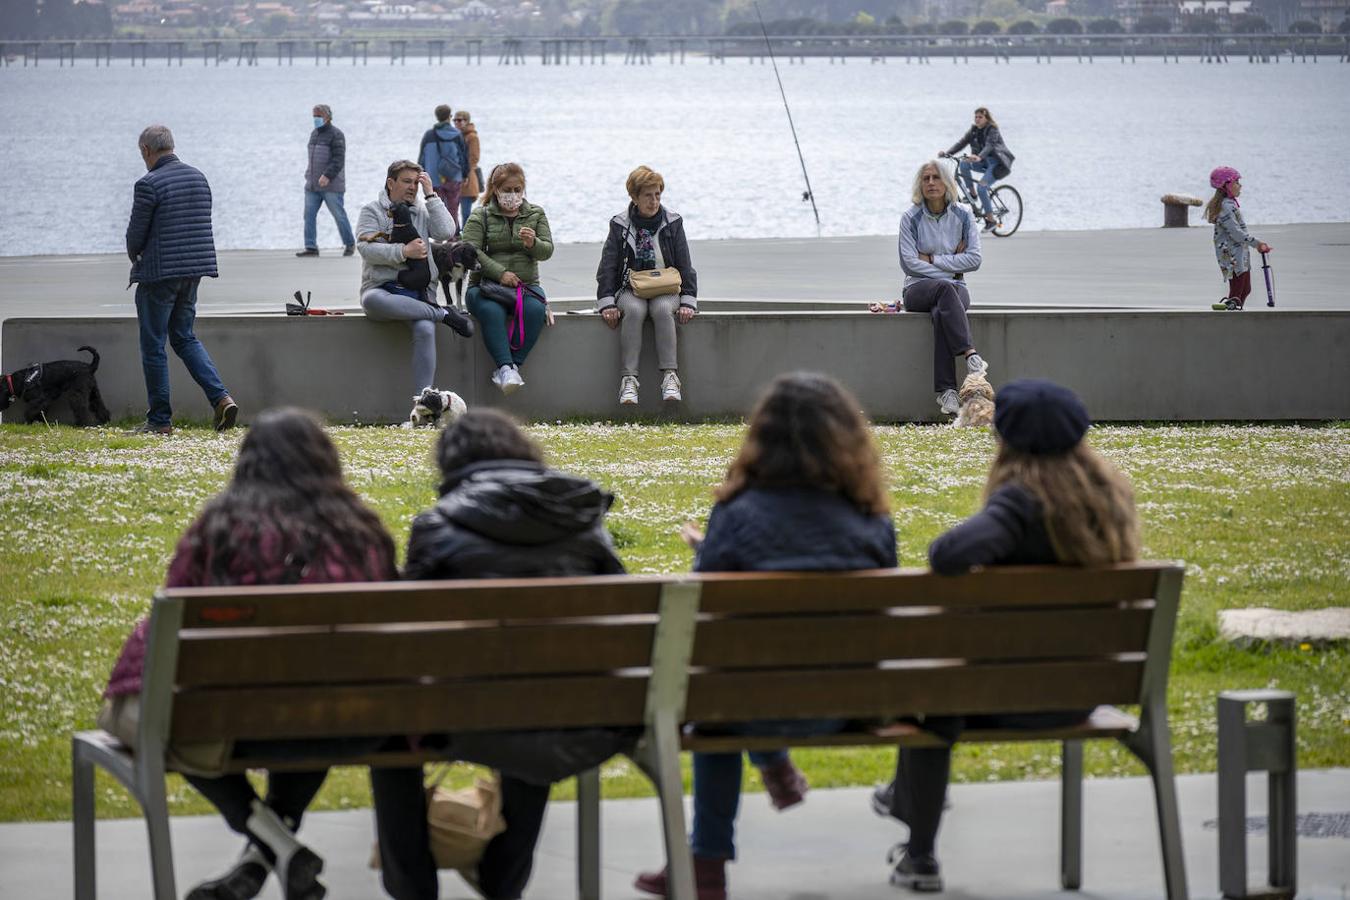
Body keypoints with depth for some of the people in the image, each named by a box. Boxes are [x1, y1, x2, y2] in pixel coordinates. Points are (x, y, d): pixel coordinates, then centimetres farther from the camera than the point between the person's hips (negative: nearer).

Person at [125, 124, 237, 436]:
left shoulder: (149, 184, -14)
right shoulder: (198, 177, 9)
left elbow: (136, 232, -11)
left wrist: (135, 257, 12)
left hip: (159, 273, -7)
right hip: (194, 269, 7)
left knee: (153, 346, 4)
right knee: (185, 338, 17)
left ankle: (160, 419, 8)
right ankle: (221, 397, -1)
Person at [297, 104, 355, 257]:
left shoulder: (335, 134, -9)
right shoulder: (314, 134, 16)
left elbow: (338, 160, -18)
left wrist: (327, 175, -27)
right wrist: (309, 174, 17)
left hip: (331, 186, -7)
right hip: (312, 186, 7)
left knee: (339, 215, 0)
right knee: (309, 215, -2)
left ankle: (350, 244, 15)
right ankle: (311, 247, -2)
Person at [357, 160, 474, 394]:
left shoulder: (423, 211, 18)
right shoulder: (372, 211, 9)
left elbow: (447, 232, -1)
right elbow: (367, 249, -5)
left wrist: (431, 195, 2)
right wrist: (404, 252, -13)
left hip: (418, 291, 2)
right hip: (382, 288, -1)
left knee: (425, 330, -31)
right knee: (372, 301, -41)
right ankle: (444, 314, -29)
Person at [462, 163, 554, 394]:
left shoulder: (535, 214, 15)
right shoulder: (480, 217, 6)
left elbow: (547, 251, 5)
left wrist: (533, 244, -19)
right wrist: (500, 273, -19)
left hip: (526, 284, 2)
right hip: (486, 285, -2)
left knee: (535, 310, -33)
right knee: (491, 311, -37)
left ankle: (509, 367, -33)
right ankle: (507, 367, -44)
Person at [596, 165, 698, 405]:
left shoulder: (673, 223, 7)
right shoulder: (620, 225, 5)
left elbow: (685, 266, 7)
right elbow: (607, 267, 2)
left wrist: (688, 301, -5)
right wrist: (607, 302, -10)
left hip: (666, 290, 0)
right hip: (630, 290, 0)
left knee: (663, 310, -35)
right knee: (633, 311, -35)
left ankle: (670, 377, -39)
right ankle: (628, 379, -40)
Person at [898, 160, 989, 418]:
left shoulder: (962, 216, 6)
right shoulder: (911, 218, 1)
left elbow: (974, 259, -3)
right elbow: (909, 263, -7)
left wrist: (932, 259, -7)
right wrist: (950, 270, -10)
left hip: (955, 290, 1)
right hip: (918, 289, -1)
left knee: (941, 313, -36)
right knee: (944, 289, -38)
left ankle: (946, 391, -46)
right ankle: (971, 355, -52)